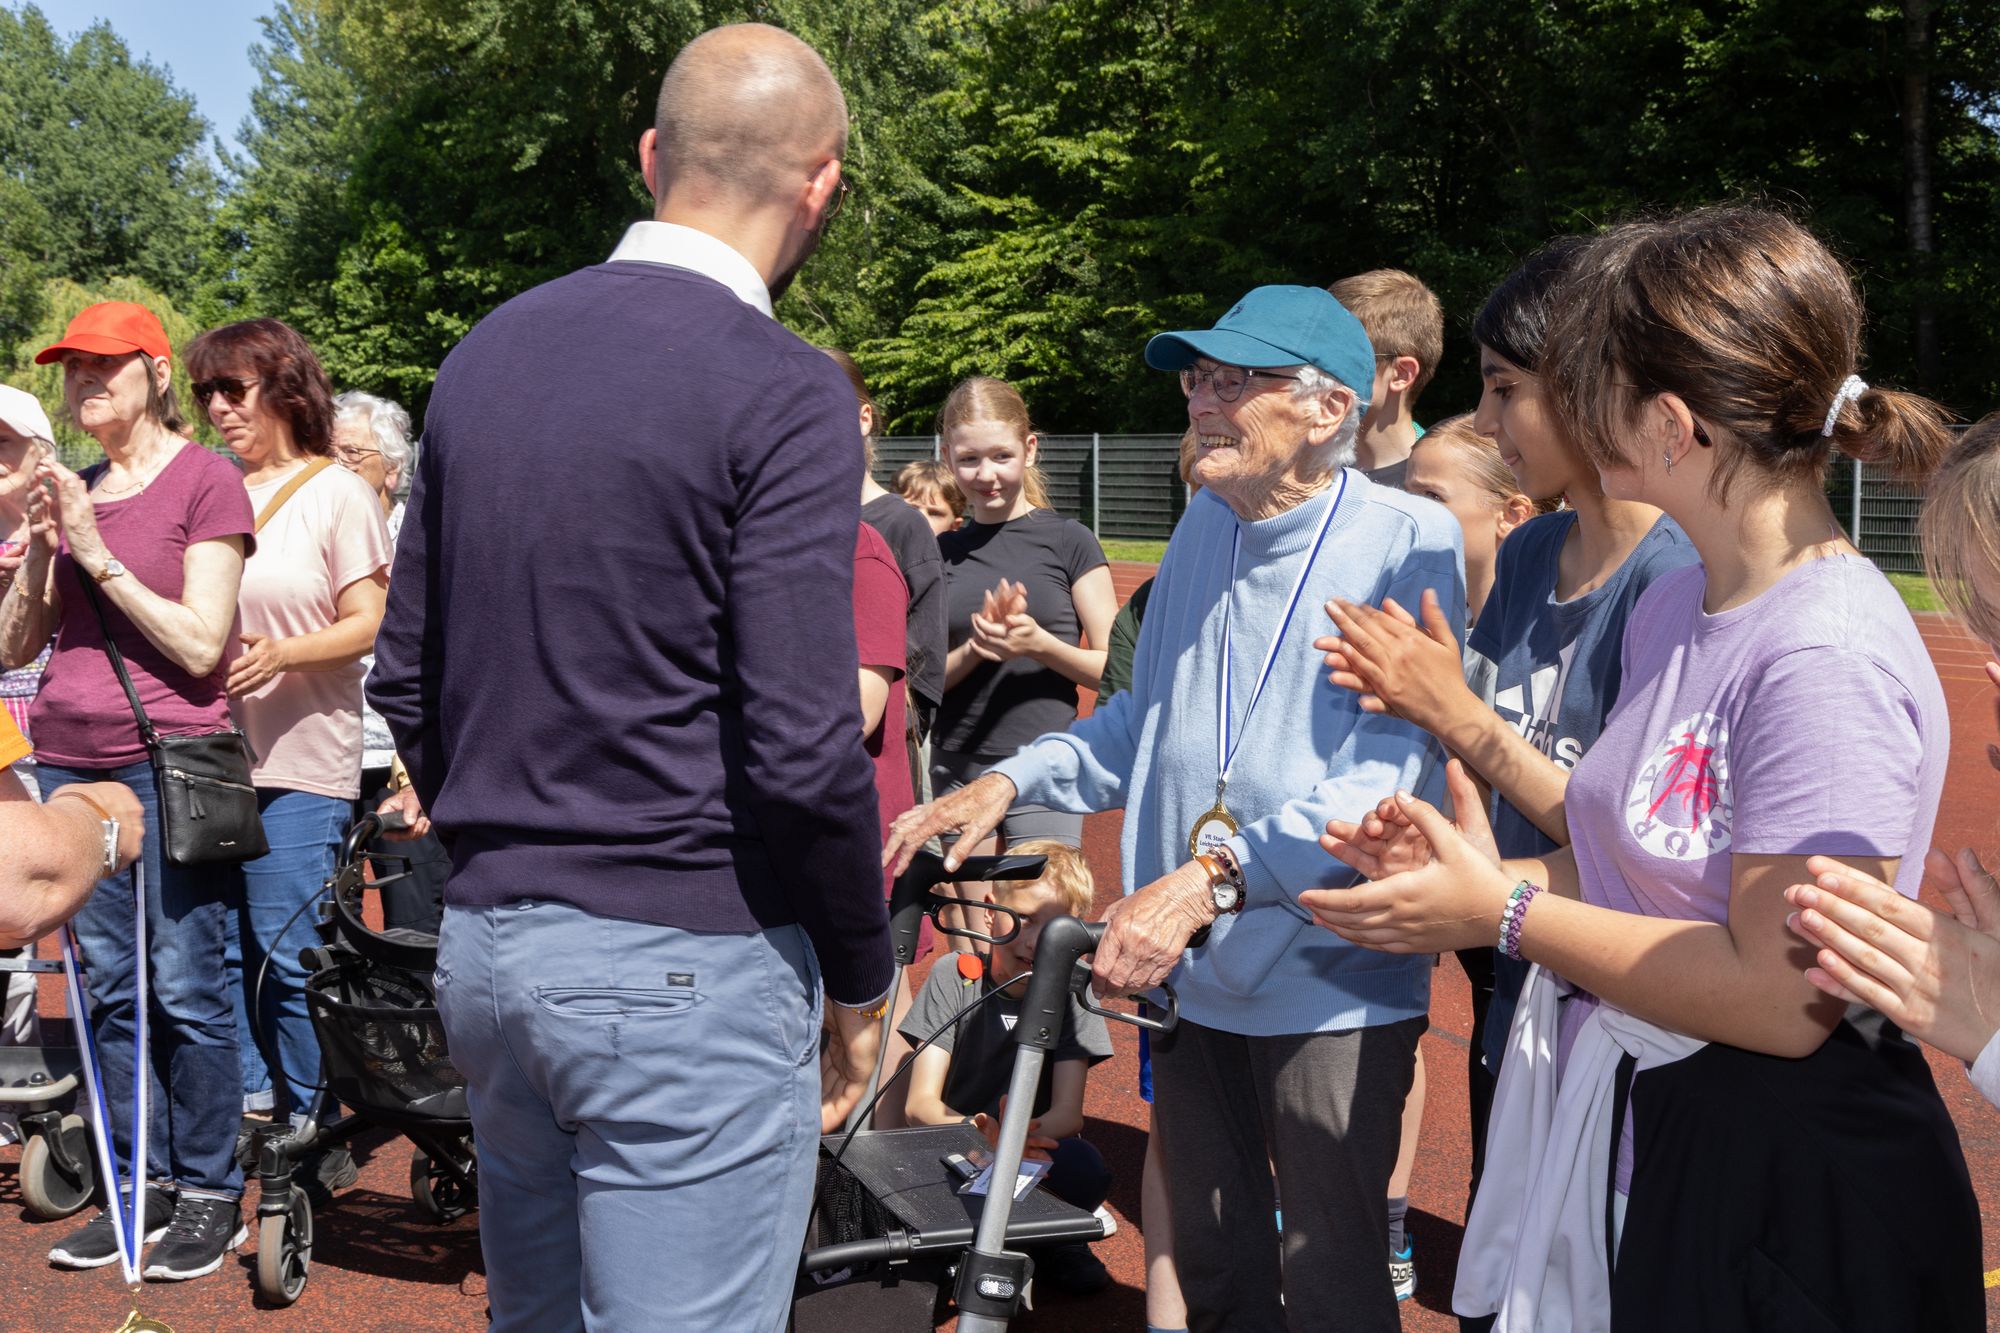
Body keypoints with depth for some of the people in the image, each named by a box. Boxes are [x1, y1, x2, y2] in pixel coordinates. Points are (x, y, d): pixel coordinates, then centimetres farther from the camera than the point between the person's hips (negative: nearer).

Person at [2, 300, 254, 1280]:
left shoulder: (204, 479, -4)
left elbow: (201, 645, -11)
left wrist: (98, 554, -13)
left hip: (165, 758, -6)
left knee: (184, 987, -3)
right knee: (106, 988, 9)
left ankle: (210, 1196, 10)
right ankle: (140, 1186, 20)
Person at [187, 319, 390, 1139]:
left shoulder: (336, 493, 0)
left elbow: (370, 623, -5)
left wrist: (284, 653, -21)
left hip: (299, 763, -5)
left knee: (288, 958, -2)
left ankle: (311, 1126, 12)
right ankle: (248, 1106, 22)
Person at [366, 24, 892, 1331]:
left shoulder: (486, 352, 8)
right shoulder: (782, 393, -13)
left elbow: (405, 680, 12)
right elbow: (802, 746, -18)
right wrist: (862, 979, -4)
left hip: (484, 944, 7)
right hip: (687, 971, -7)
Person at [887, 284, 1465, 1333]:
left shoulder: (1408, 544, -14)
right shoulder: (1204, 527, 9)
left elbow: (1396, 769, -25)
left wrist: (1213, 877, -34)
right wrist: (1010, 784, 6)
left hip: (1331, 981, -6)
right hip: (1191, 971, 7)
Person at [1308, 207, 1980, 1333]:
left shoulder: (1829, 657, -23)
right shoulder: (1673, 608, 5)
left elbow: (1781, 999, -24)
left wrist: (1502, 914, -18)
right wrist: (1498, 876, -6)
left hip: (1778, 1186, -8)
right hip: (1622, 1131, 8)